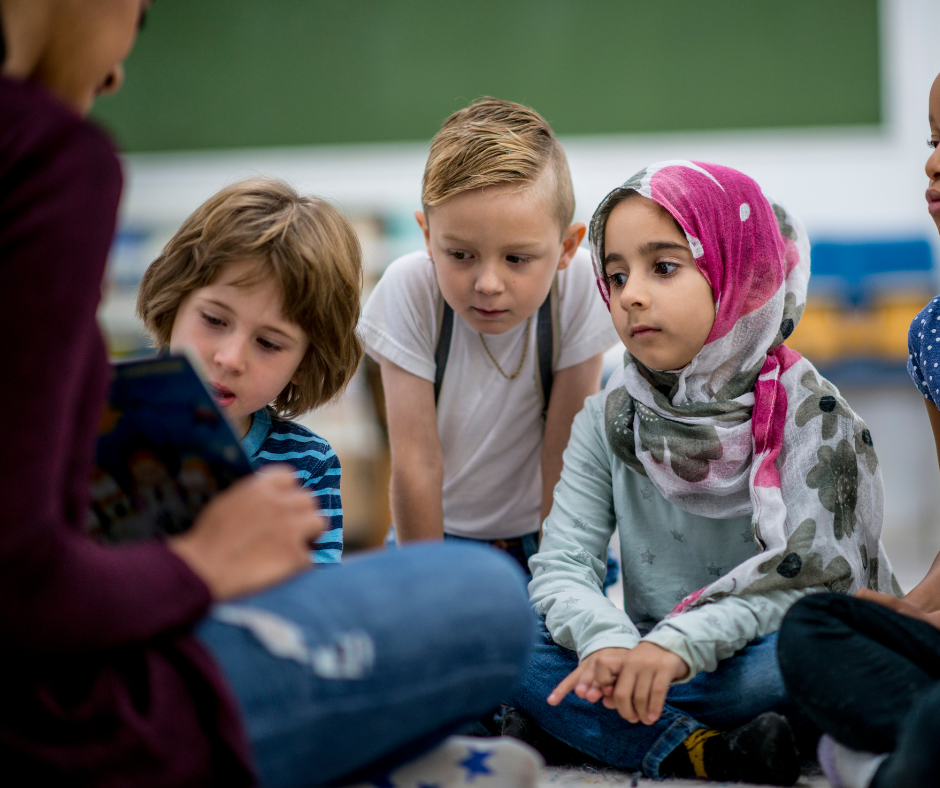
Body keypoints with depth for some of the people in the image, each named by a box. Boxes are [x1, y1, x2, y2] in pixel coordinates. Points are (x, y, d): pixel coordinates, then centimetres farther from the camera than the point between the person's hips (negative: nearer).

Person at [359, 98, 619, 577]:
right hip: (440, 530, -2)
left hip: (545, 527, 2)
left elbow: (563, 450, -14)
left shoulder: (579, 287, -22)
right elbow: (416, 460, -19)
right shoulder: (408, 289, -22)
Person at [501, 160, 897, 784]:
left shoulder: (807, 412, -7)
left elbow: (807, 579, -18)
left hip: (754, 659, -3)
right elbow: (562, 566, -5)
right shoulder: (609, 422, 3)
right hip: (644, 656, 3)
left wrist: (680, 643, -34)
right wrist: (607, 640, -28)